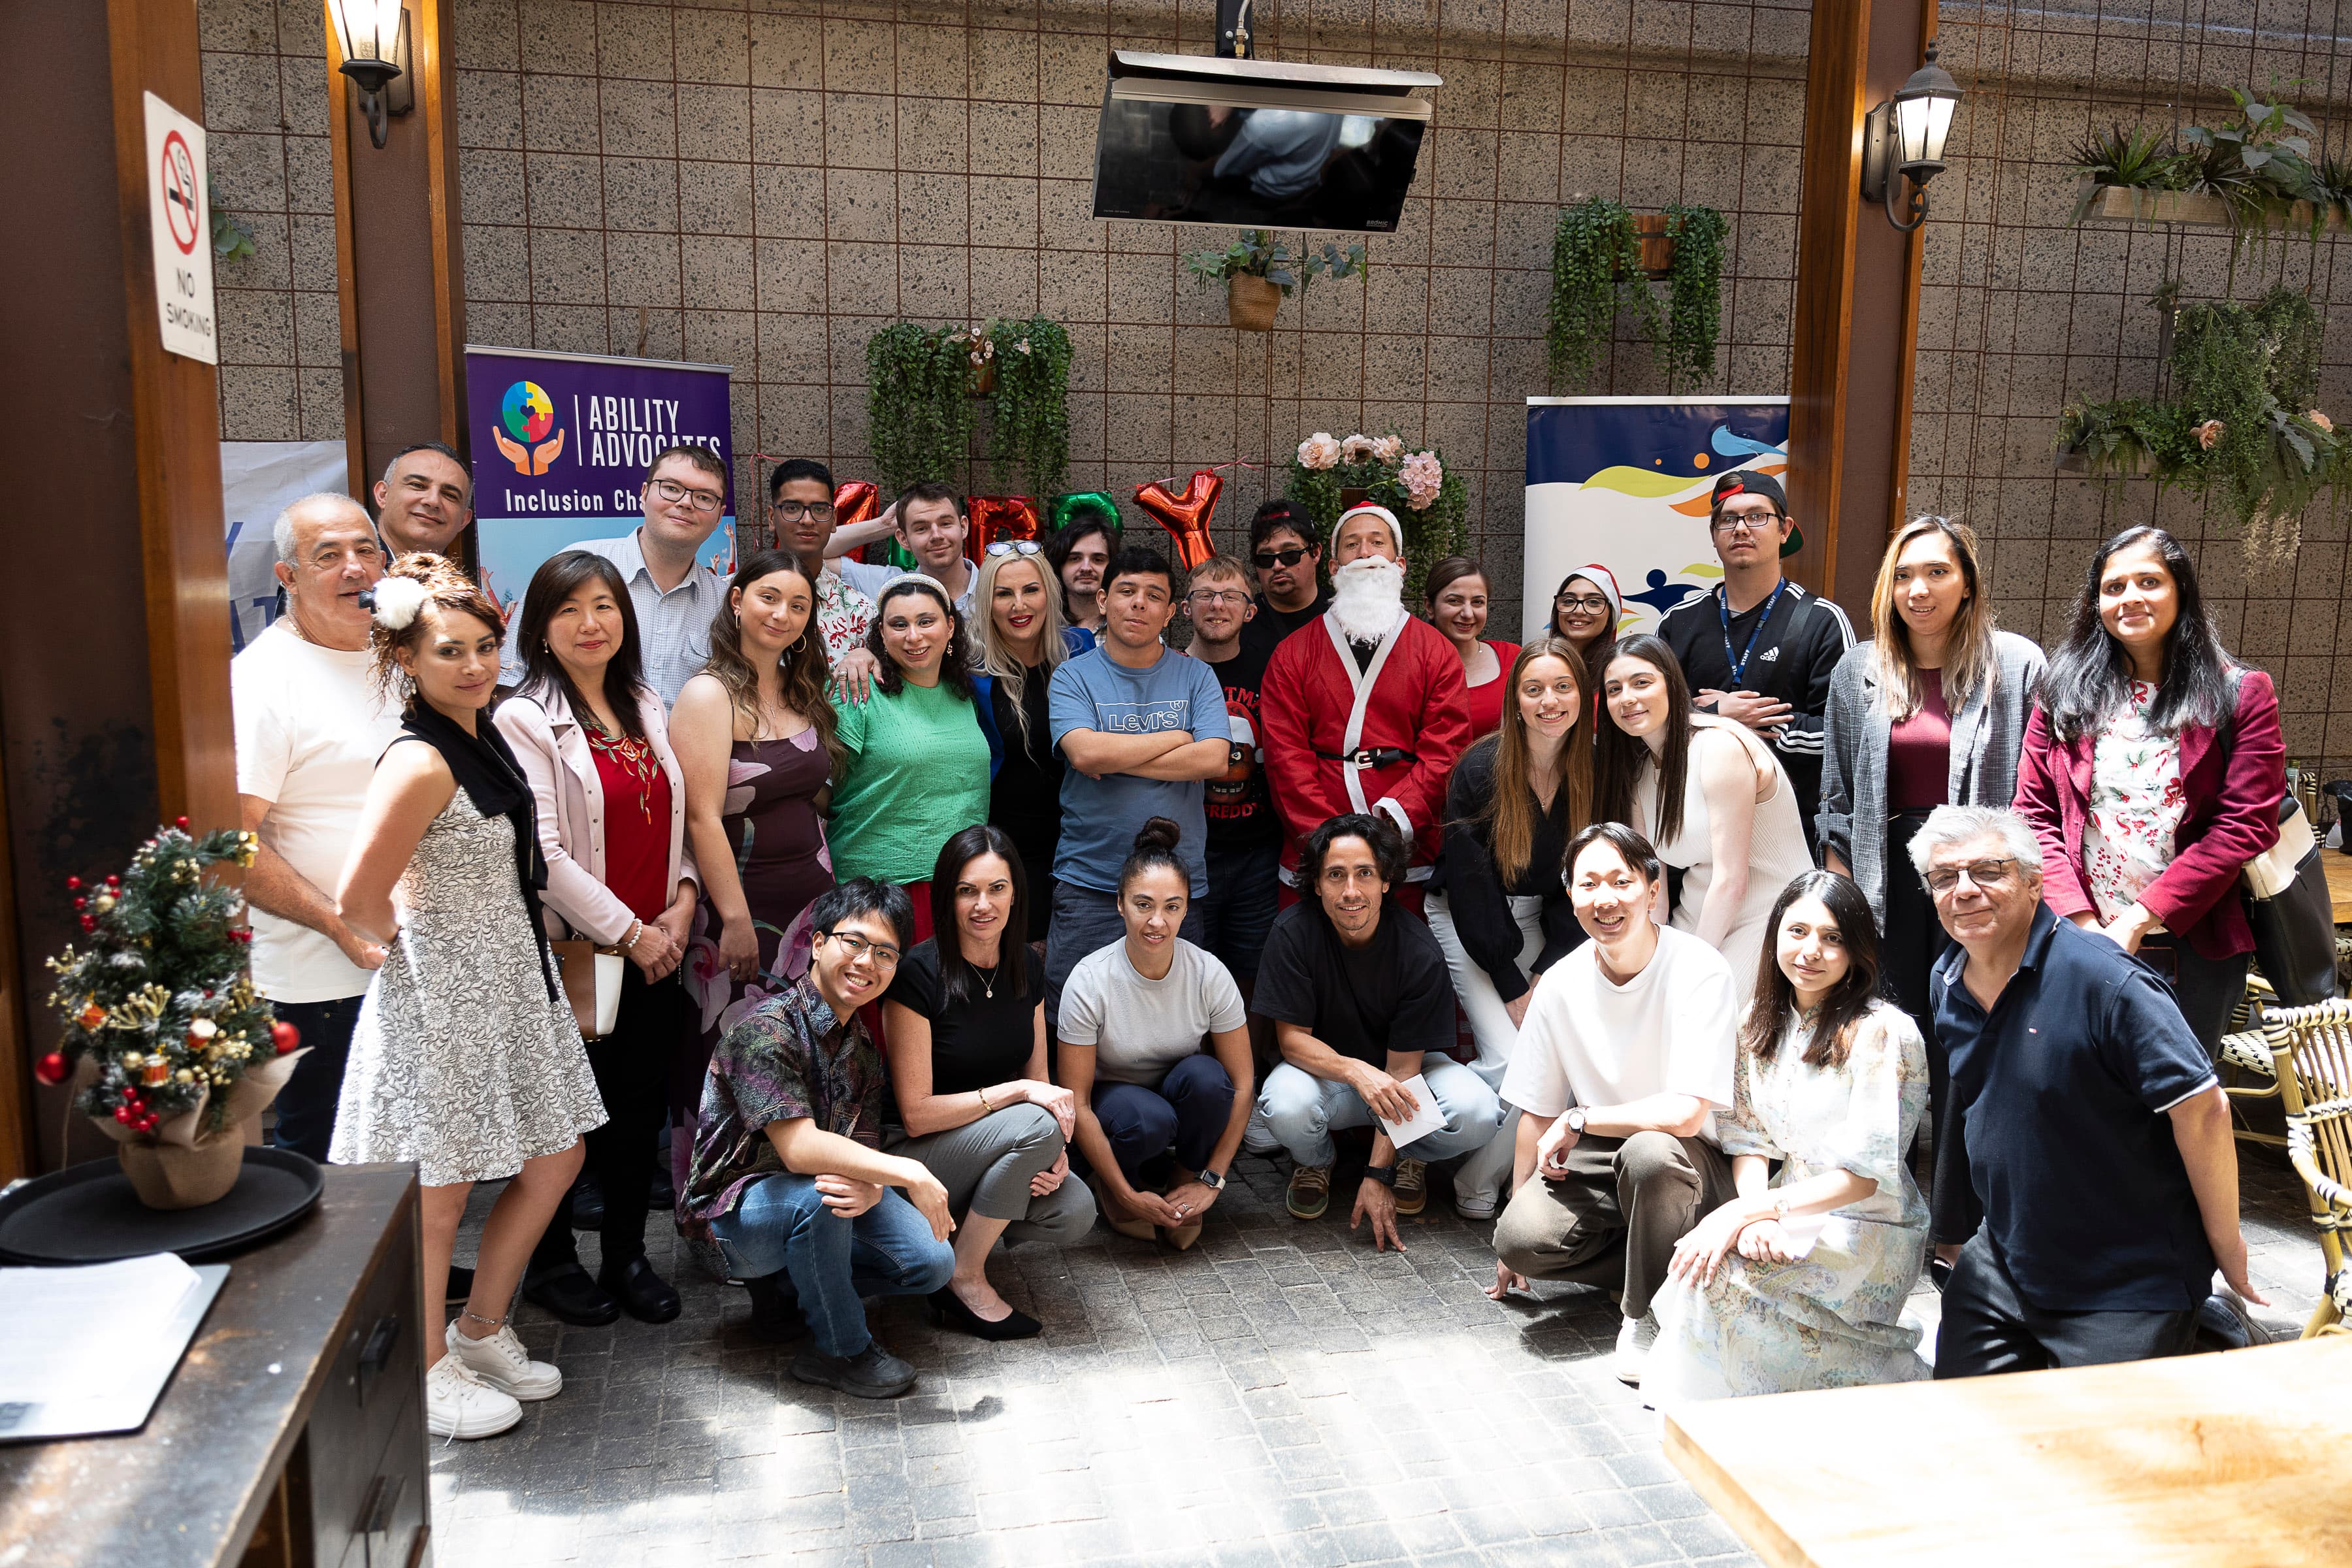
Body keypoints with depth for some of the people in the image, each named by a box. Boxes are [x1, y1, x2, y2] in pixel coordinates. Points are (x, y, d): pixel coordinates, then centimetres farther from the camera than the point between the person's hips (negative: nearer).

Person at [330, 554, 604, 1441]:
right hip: (441, 1000, -9)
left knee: (554, 1160, 17)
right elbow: (359, 903, -22)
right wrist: (417, 948, -5)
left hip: (508, 986, 9)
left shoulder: (484, 737, 6)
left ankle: (481, 1333, 35)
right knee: (441, 1196, 6)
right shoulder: (420, 764, -22)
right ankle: (429, 1374, 26)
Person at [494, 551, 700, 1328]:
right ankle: (551, 1262, 26)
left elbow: (676, 819, 14)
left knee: (640, 1106, 12)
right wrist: (629, 930, -14)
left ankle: (627, 1256, 27)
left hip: (654, 951, 6)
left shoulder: (645, 708, 10)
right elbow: (541, 853, -16)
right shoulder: (525, 720, -11)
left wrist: (682, 903, -2)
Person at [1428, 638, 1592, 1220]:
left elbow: (1577, 886, -1)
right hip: (1466, 919, -4)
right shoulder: (1481, 770, -19)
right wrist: (1513, 990, -16)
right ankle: (1476, 1193, 2)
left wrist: (1547, 975, -11)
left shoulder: (1589, 773, -6)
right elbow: (1469, 886, -17)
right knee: (1511, 1057, -19)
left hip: (1537, 920, 4)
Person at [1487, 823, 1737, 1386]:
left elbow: (1685, 1113, -26)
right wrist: (1518, 1206, 8)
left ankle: (1645, 1317, -13)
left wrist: (1578, 1121, -15)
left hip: (1689, 1159, -4)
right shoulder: (1563, 983, -3)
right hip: (1598, 1156, 4)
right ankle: (1667, 1263, 2)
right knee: (1521, 1237, -24)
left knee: (1649, 1152, -38)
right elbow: (1537, 1113, 6)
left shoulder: (1699, 971, -18)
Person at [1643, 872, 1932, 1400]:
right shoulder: (1760, 1021, 5)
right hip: (1790, 1214, 6)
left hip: (1870, 1231, -5)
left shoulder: (1883, 1034, -16)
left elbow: (1863, 1176, -18)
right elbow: (1748, 1139, 5)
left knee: (1722, 1274, -28)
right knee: (1703, 1255, -24)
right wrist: (1756, 1214, -16)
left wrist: (1744, 1212, -23)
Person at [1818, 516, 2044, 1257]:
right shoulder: (1860, 671, 8)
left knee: (1966, 1052, 0)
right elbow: (1838, 794, 11)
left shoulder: (2017, 665, -2)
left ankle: (1957, 1228, 13)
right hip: (1888, 877, 3)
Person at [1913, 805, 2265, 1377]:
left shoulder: (2102, 977, -22)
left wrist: (2228, 1249, -13)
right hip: (2001, 1263, 7)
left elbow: (2202, 1110, -20)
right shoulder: (1947, 982, 1)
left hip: (2128, 1288, -7)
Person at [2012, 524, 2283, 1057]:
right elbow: (2034, 814, 2)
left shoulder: (2240, 695, 0)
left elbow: (2245, 827, -8)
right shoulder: (2066, 692, 6)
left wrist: (2140, 919, -14)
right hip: (2075, 937, 1)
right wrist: (2081, 921, -11)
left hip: (2192, 949, -1)